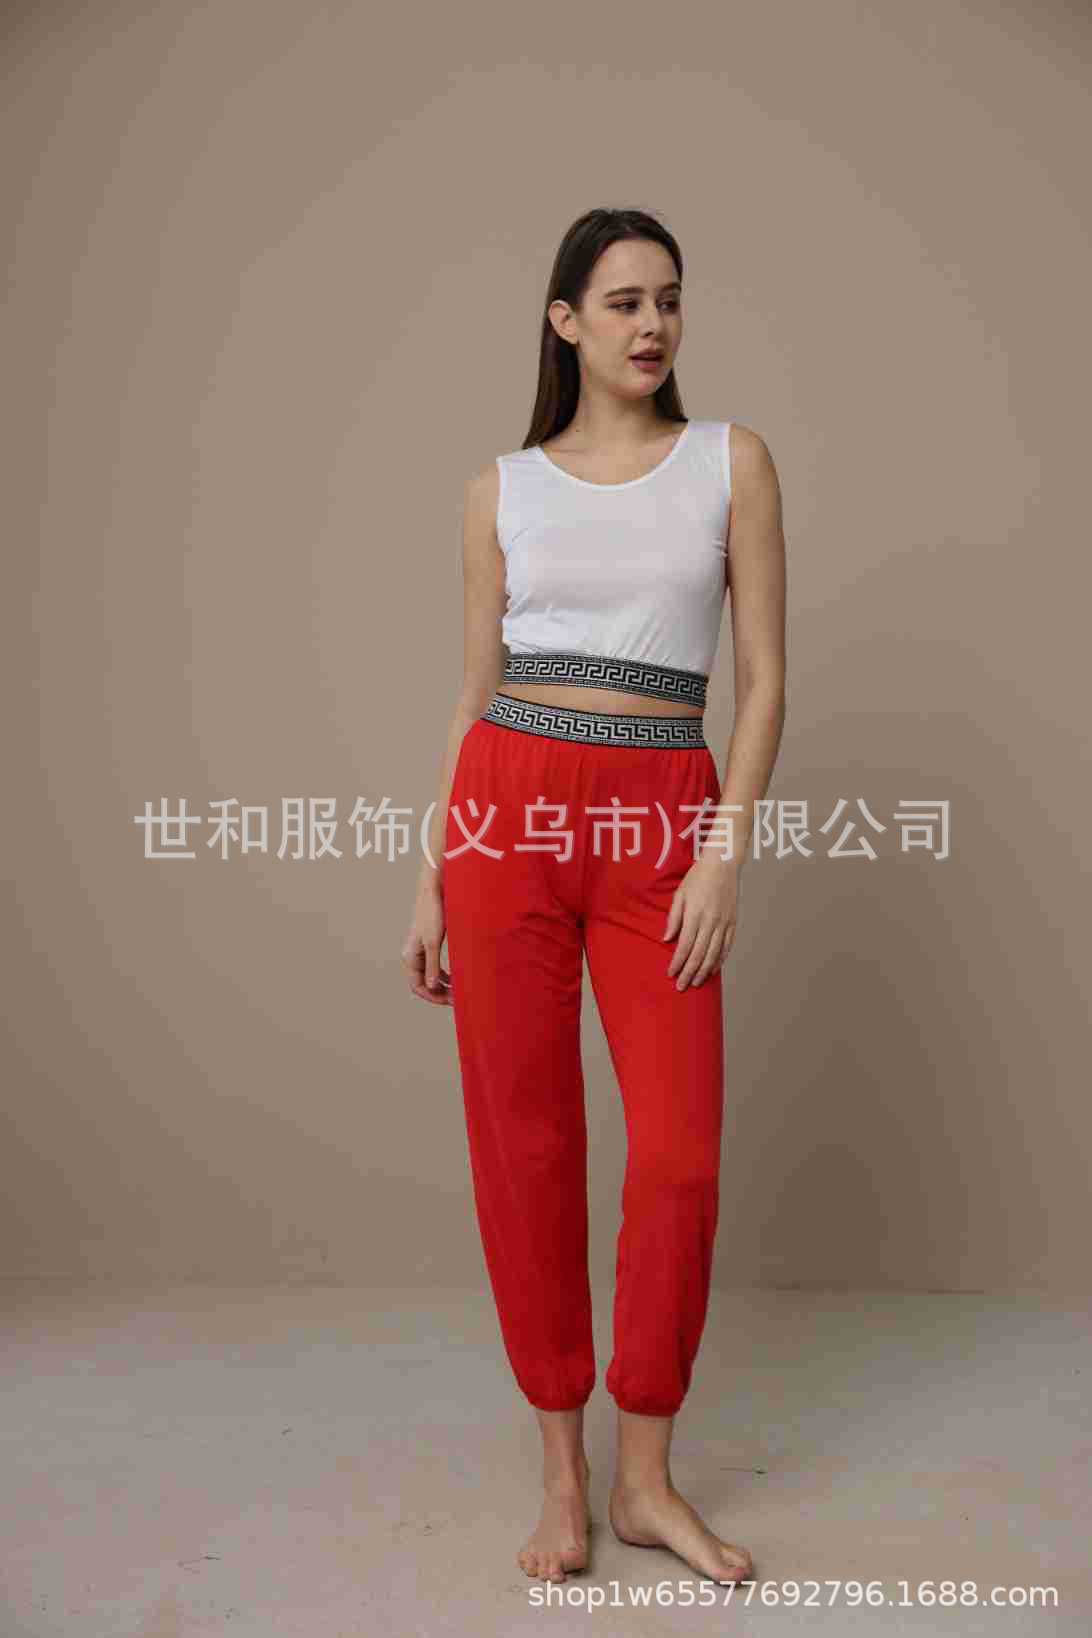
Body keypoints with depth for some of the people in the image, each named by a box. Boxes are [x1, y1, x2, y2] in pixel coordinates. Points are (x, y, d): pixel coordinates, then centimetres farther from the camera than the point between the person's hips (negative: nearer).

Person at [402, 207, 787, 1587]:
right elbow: (475, 691, 10)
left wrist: (724, 852, -8)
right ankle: (563, 1470, 20)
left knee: (681, 1154, -3)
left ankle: (645, 1478, 17)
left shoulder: (732, 462, 6)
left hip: (664, 818, 0)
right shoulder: (501, 490, 9)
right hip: (510, 809, 1)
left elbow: (764, 677, 2)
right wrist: (432, 879, 6)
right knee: (524, 1146, 3)